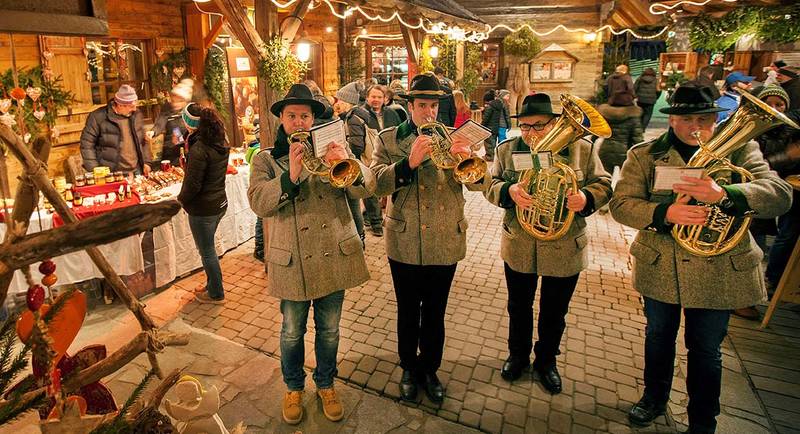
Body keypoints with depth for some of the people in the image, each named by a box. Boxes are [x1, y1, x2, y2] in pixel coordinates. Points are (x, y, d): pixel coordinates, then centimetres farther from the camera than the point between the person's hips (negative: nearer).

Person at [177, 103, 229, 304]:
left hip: (203, 208, -9)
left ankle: (216, 294, 21)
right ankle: (211, 284, 38)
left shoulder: (199, 149, -23)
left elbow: (193, 184, -21)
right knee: (208, 248, 23)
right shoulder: (220, 143, 3)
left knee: (207, 252, 7)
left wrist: (181, 199, -3)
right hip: (219, 203, 9)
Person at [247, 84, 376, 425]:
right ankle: (293, 387, 39)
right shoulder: (266, 160, 3)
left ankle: (325, 384, 39)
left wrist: (347, 163, -28)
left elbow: (366, 188, -8)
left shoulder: (334, 150, 7)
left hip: (335, 256, 1)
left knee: (329, 330, 16)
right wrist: (290, 176, -29)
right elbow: (258, 202, -14)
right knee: (292, 332, 14)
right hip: (293, 262, -1)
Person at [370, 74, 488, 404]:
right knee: (408, 312, 15)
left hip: (446, 243, 1)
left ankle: (430, 368, 38)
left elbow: (479, 184, -7)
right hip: (404, 243, -1)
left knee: (435, 313, 16)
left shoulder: (453, 138, 2)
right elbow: (376, 183, -15)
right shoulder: (389, 139, -2)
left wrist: (467, 159, -28)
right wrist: (409, 162, -31)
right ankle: (409, 367, 38)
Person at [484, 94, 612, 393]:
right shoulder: (507, 149, -3)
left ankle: (546, 360, 40)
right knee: (519, 307, 19)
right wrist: (509, 190, -26)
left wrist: (586, 198, -23)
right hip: (518, 247, 1)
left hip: (564, 249, 0)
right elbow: (491, 185, -4)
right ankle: (518, 354, 43)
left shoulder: (582, 149, -5)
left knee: (554, 313, 16)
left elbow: (603, 185, -1)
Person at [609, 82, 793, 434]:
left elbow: (780, 195, -16)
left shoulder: (740, 151, -3)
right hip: (660, 268, 1)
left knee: (706, 350, 13)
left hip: (719, 272, -1)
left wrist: (723, 194, -35)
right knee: (658, 336, 21)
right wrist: (665, 213, -30)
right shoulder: (644, 155, -3)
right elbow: (620, 204, -12)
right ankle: (654, 398, 46)